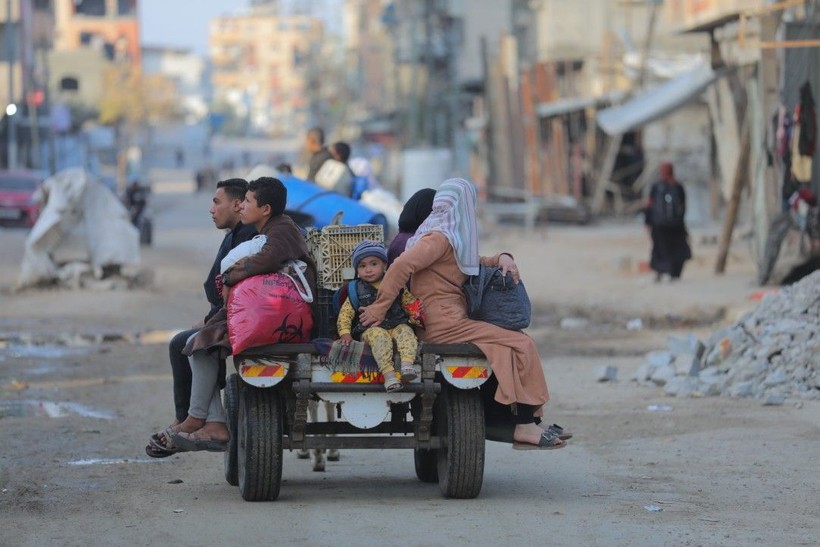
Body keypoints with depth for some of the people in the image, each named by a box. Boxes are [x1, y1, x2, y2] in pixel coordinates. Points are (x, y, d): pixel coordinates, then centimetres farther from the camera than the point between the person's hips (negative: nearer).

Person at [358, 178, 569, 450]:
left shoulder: (452, 239, 22)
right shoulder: (439, 238, -10)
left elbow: (474, 263, 35)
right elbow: (402, 265, -22)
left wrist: (502, 259, 14)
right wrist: (380, 307, -24)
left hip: (453, 319, 11)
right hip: (444, 323, -11)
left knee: (520, 341, 9)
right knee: (520, 345, -13)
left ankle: (532, 421, 2)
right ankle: (524, 427, -15)